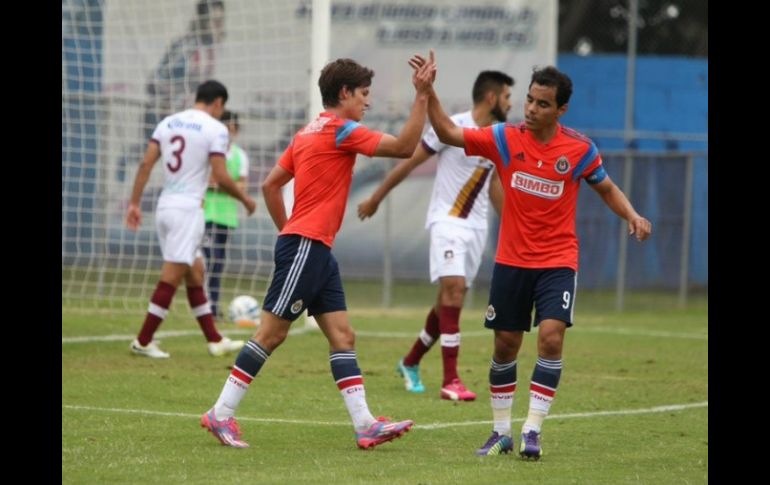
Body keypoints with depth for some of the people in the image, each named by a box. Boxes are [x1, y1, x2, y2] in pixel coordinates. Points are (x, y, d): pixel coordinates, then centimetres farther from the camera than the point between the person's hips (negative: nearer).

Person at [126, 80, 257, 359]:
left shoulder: (168, 123, 11)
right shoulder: (215, 129, -7)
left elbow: (146, 164, 5)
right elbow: (221, 178, -11)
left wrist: (135, 203, 7)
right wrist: (245, 200, 4)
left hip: (165, 207, 7)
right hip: (188, 208, -7)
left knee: (195, 274, 15)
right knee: (171, 278, -4)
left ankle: (214, 340, 20)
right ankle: (143, 341, -5)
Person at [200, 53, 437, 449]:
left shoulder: (308, 133, 17)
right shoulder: (340, 130, -10)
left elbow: (270, 185, 18)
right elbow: (404, 147, -15)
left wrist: (287, 230, 21)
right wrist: (422, 95, -13)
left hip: (317, 250, 10)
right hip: (306, 246, -10)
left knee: (342, 336, 3)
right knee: (272, 332, -6)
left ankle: (364, 424, -3)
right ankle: (220, 414, -1)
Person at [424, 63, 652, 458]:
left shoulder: (579, 148, -7)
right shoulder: (506, 139, -6)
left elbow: (607, 189, 8)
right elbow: (449, 134, -7)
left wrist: (632, 216, -10)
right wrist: (429, 94, -20)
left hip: (558, 262, -2)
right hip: (511, 260, 2)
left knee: (551, 335, -19)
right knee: (505, 345, 7)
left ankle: (532, 432, -13)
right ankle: (501, 432, 21)